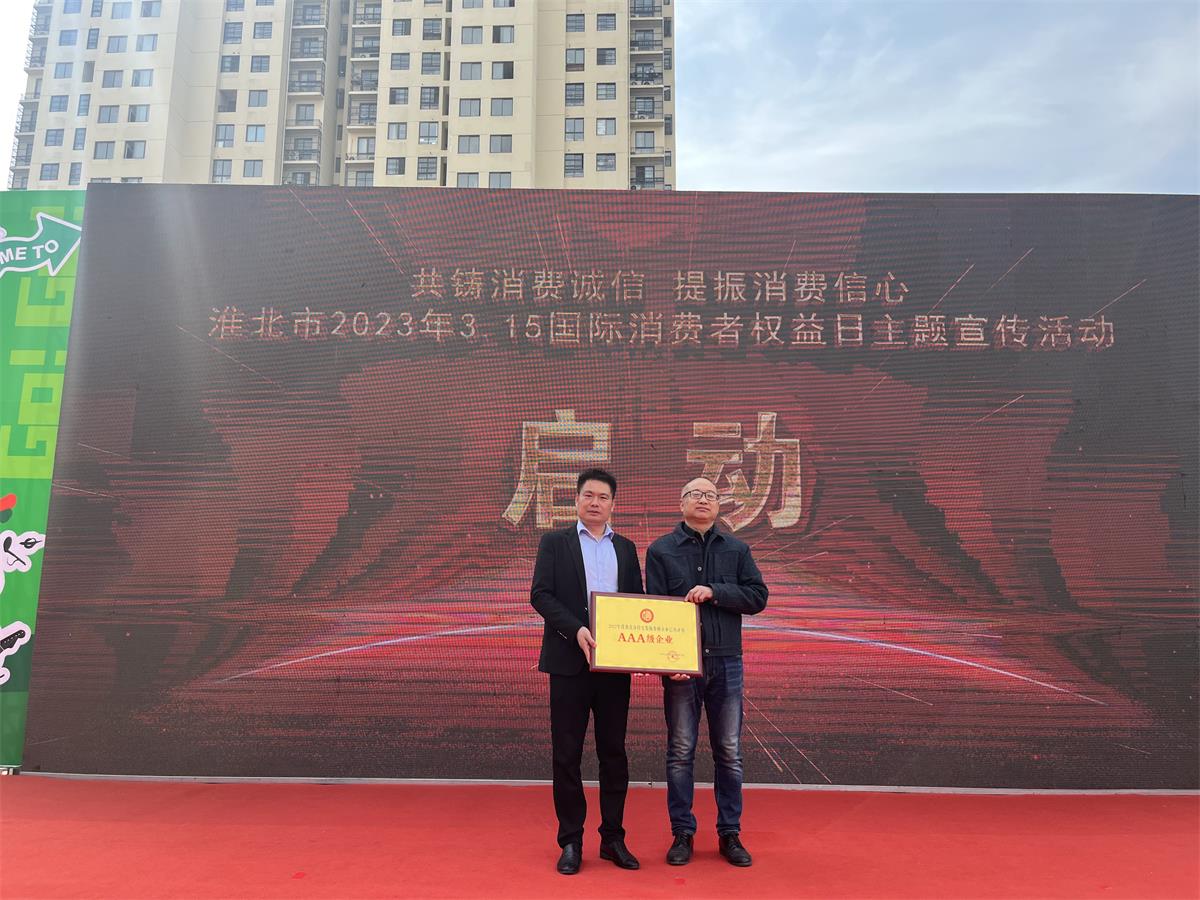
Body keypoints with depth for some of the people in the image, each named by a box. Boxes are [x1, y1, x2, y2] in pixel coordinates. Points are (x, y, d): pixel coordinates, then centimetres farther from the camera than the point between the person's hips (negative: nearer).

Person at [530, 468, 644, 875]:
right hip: (569, 662, -3)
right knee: (567, 754, 4)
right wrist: (575, 630, -20)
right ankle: (571, 842, 16)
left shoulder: (626, 548, 12)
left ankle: (613, 838, 21)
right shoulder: (554, 542, 3)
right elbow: (539, 594, -7)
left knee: (614, 752, 9)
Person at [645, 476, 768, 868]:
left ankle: (730, 834, 21)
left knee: (729, 753, 8)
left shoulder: (737, 549, 8)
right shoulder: (661, 550, 2)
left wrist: (715, 591, -14)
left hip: (726, 663, 2)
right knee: (681, 752, 5)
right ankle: (682, 834, 18)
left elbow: (758, 596, 0)